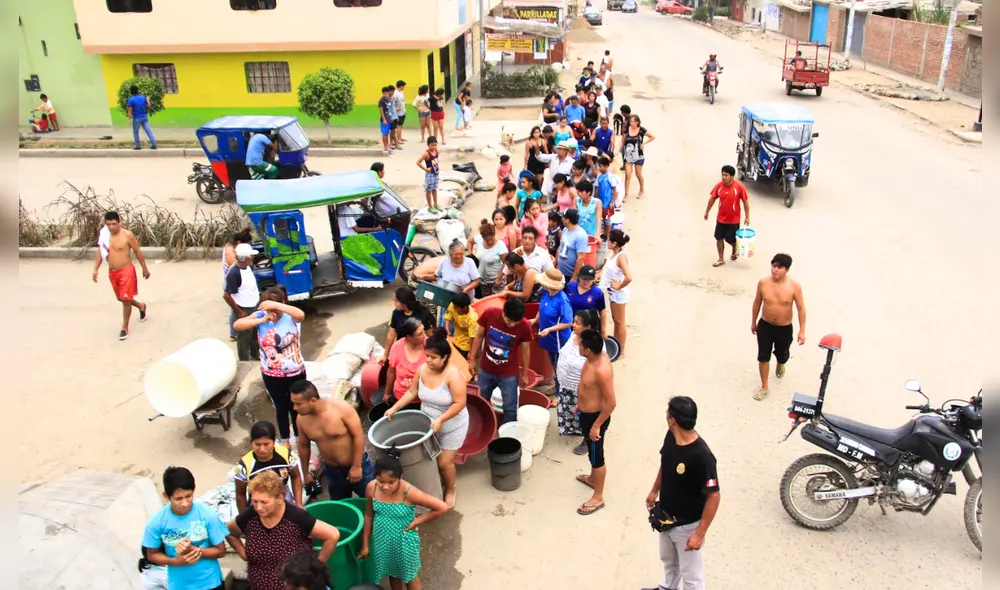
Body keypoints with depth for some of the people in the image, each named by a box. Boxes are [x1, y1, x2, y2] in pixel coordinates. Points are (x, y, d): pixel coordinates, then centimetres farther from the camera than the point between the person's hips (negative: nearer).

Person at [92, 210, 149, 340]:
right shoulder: (103, 235, -2)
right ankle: (142, 306, 48)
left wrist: (144, 269, -1)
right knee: (121, 298, 20)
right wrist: (95, 269, 4)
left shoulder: (127, 235, -15)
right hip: (112, 272, 6)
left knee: (126, 300, -4)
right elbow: (100, 252, 10)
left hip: (126, 271, -6)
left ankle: (125, 328, 10)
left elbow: (138, 252, -6)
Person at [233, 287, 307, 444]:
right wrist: (262, 320, -29)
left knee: (296, 407, 17)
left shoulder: (290, 316, -17)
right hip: (271, 375, 2)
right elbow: (237, 325, -20)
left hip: (295, 373, -2)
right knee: (281, 407, 20)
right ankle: (284, 439, 42)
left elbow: (301, 314, -41)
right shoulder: (260, 315, -10)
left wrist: (276, 305, -44)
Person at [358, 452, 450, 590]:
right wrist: (365, 545, 5)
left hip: (404, 542, -3)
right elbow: (369, 516, -2)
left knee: (409, 575, 23)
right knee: (392, 573, 28)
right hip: (382, 542, 3)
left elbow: (442, 508, -28)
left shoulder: (409, 492, -31)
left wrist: (417, 521, -19)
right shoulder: (371, 488, -19)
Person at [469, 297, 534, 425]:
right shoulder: (489, 314, -20)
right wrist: (472, 359, 2)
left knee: (510, 407, 9)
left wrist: (525, 374, 2)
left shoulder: (525, 326, -23)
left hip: (509, 374, -2)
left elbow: (525, 350, -7)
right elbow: (479, 336, -4)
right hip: (485, 370, 2)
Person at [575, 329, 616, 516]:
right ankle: (593, 478, 53)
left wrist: (596, 425, -21)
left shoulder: (602, 370, -35)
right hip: (587, 413, 9)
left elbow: (611, 403, -29)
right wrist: (580, 403, 21)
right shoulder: (596, 356, -7)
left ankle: (598, 498, 25)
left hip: (595, 416, -9)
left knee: (596, 456, 8)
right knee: (592, 450, 29)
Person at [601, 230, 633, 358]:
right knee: (615, 320, 21)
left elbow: (628, 277, -39)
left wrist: (619, 286, -24)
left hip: (618, 293, -9)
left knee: (619, 322, 7)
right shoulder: (616, 252, -2)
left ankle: (621, 351, 22)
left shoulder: (621, 256, -28)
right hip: (612, 292, 9)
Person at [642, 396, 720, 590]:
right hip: (666, 518, 8)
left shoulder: (701, 456, -35)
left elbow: (713, 496, -27)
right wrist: (654, 491, 18)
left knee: (691, 574, 14)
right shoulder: (670, 436, -12)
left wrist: (700, 533, -22)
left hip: (686, 525, -8)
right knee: (668, 560, 32)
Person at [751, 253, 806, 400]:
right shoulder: (763, 283, -14)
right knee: (763, 357, 6)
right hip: (765, 326, 1)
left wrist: (802, 331, -11)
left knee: (782, 355, 22)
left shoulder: (794, 286, -20)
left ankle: (780, 366, 59)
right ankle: (764, 387, 25)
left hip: (785, 328, -1)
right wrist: (753, 322, 11)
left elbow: (801, 308, -11)